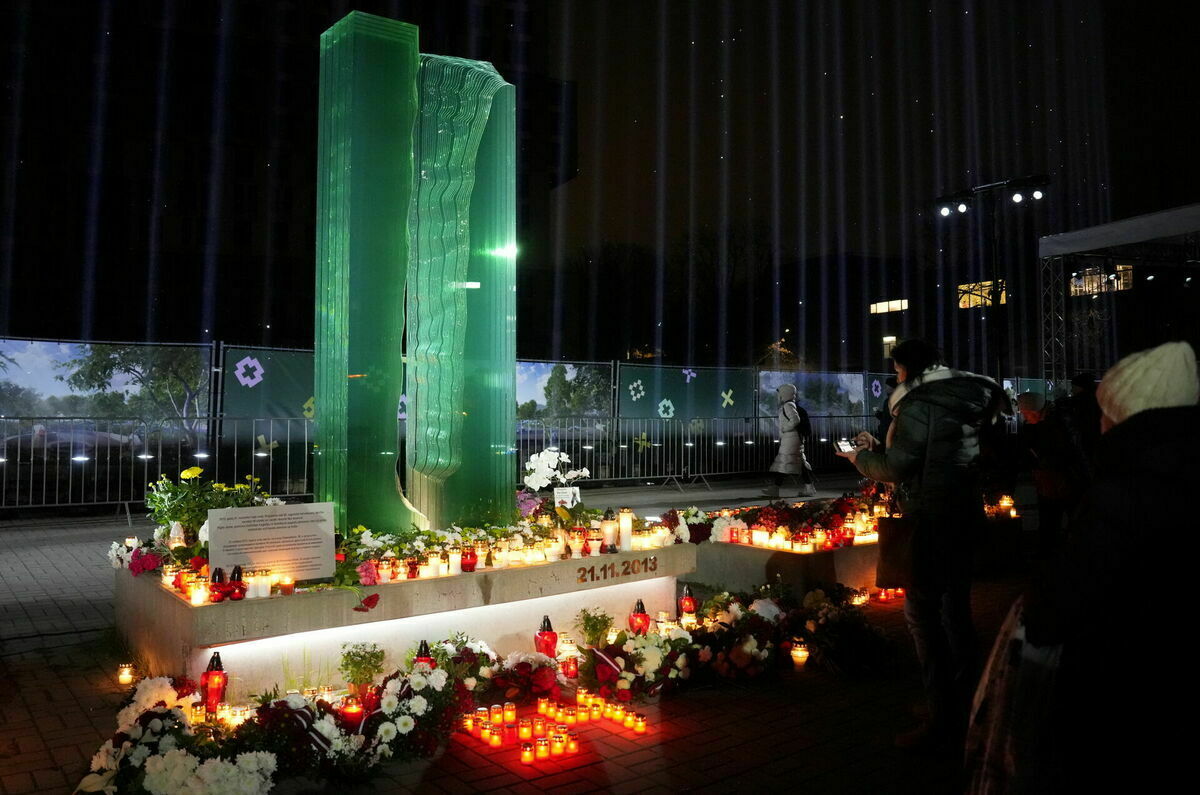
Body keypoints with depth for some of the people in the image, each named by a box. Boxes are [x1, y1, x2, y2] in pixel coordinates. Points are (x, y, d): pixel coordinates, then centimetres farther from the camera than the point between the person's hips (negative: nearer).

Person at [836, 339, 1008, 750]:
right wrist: (879, 447, 19)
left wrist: (860, 458, 3)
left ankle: (943, 722, -1)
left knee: (922, 612, -4)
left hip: (932, 519, -9)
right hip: (966, 513, 9)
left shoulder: (918, 404, -14)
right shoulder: (960, 398, 13)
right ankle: (965, 706, 28)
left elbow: (897, 469, -14)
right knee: (955, 609, 17)